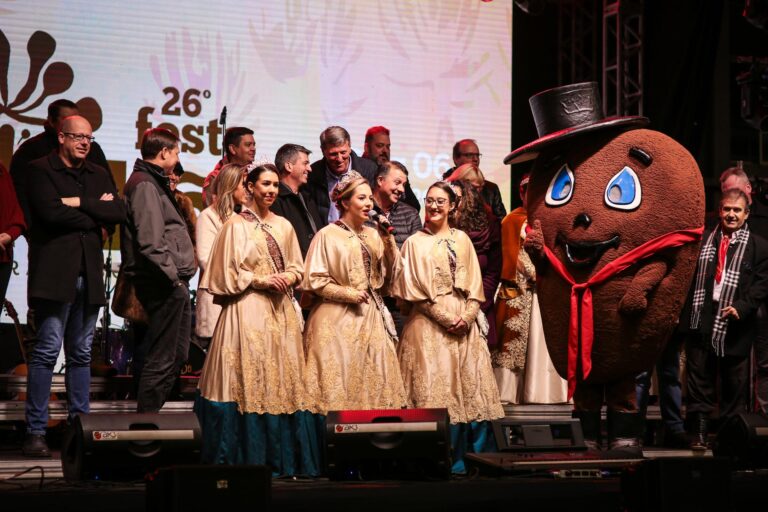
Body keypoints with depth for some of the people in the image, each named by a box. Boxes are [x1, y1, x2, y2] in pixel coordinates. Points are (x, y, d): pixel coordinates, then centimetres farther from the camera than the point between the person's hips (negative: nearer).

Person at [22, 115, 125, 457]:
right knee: (47, 350, -8)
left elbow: (119, 213, 4)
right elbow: (51, 212, -14)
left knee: (81, 353, 9)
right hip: (55, 273, -6)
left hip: (89, 275, 6)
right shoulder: (40, 170, 2)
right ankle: (35, 432, -5)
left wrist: (80, 203, -7)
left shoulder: (98, 175, 19)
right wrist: (95, 215, -4)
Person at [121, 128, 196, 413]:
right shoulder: (145, 185, -12)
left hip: (173, 284, 11)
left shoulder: (155, 183, 21)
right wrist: (173, 277, -18)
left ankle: (149, 416, 23)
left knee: (177, 355, 16)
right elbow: (150, 242, -20)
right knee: (162, 360, -7)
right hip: (165, 283, -11)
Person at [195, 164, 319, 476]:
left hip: (281, 310, 5)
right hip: (249, 309, -5)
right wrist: (260, 280, -11)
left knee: (284, 378, 2)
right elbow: (226, 272, -3)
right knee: (251, 378, -9)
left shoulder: (283, 226, 14)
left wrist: (288, 278, -3)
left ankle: (282, 459, 7)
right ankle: (252, 458, -3)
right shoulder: (236, 225, 0)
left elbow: (297, 267, 18)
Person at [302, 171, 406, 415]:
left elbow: (390, 273, 7)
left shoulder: (373, 235, 10)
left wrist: (388, 239, -2)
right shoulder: (328, 235, -6)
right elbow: (315, 280, -8)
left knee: (371, 377, 3)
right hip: (338, 318, -5)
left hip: (371, 317, 5)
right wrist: (349, 294, -12)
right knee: (338, 378, -5)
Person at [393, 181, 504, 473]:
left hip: (465, 323, 3)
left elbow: (474, 285, 10)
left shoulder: (461, 239, 13)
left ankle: (475, 457, 8)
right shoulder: (414, 243, 3)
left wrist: (468, 316, -7)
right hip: (430, 324, -3)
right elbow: (415, 291, -3)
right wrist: (446, 319, -11)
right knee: (435, 387, -7)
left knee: (470, 387, 1)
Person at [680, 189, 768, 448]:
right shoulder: (702, 240, 12)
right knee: (700, 381, 4)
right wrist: (683, 313, 2)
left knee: (734, 384, 6)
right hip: (701, 322, 2)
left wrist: (742, 306, -16)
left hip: (734, 325, -2)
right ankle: (699, 432, 10)